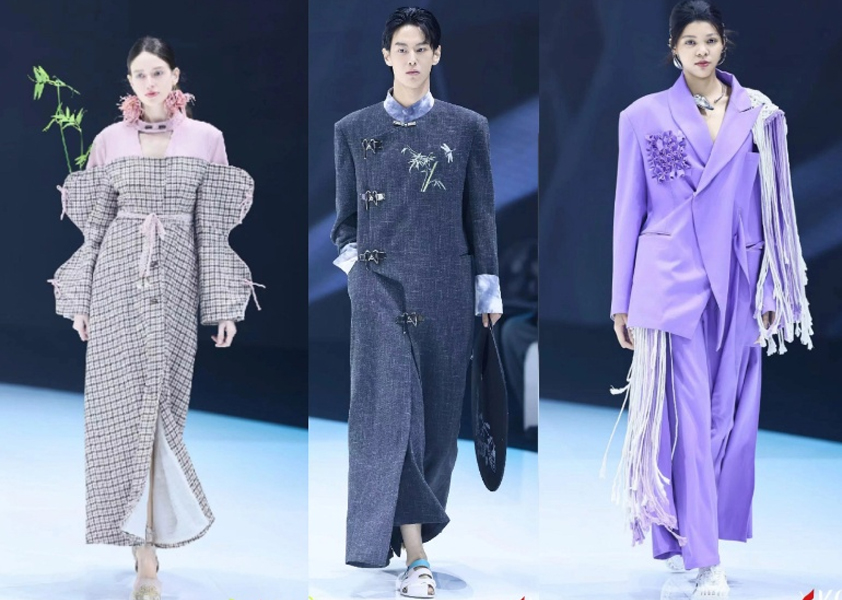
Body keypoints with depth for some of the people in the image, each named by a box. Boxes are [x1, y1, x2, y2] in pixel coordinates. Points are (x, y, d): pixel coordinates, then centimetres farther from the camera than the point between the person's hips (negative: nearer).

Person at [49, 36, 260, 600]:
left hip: (176, 283, 0)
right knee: (124, 404, -4)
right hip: (119, 279, 0)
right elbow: (95, 223, 9)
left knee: (158, 402, -3)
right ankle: (145, 553, 1)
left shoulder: (205, 139, 5)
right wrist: (79, 299, 6)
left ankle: (150, 528, 8)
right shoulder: (111, 141, 6)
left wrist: (223, 304, 1)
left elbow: (211, 227, 5)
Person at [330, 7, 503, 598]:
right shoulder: (354, 130, 6)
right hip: (381, 285, -1)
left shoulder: (467, 127, 5)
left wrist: (489, 289, 4)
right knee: (389, 408, -13)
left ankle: (418, 529, 24)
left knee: (437, 413, 6)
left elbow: (481, 214, 6)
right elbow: (346, 218, 13)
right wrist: (353, 260, -3)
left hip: (446, 287, 1)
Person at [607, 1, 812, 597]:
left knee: (731, 415, 6)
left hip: (736, 283, 3)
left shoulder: (757, 114, 6)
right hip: (673, 281, -2)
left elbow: (771, 205, 9)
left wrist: (770, 289, 6)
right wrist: (622, 301, 2)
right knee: (689, 419, -6)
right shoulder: (646, 116, 1)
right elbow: (629, 210, 3)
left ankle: (718, 524, 24)